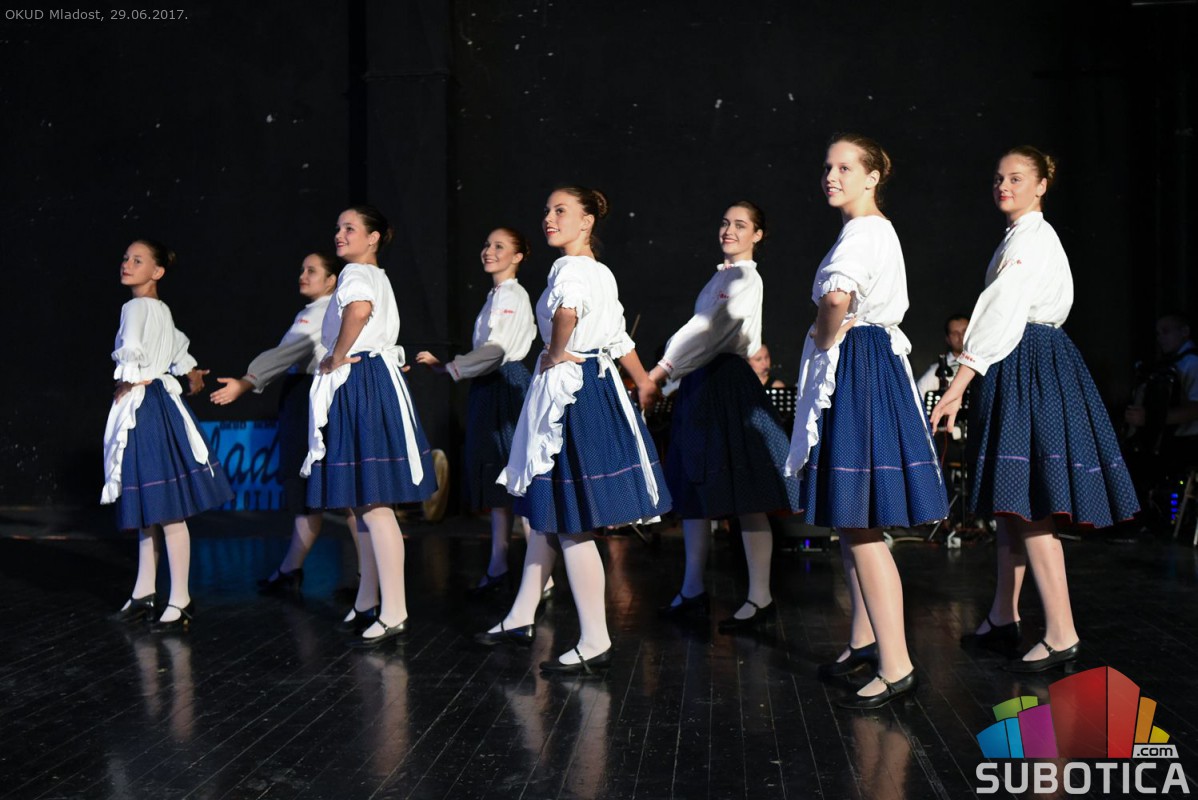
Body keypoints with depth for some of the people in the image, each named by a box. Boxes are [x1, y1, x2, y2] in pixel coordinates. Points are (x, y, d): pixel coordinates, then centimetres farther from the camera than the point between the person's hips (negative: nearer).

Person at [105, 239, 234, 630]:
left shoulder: (137, 307, -12)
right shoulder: (160, 309, 14)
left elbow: (131, 349, -28)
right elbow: (180, 351, 27)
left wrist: (126, 385, -12)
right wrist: (190, 373, 40)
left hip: (145, 407, -10)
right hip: (159, 401, 10)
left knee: (166, 510, -6)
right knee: (147, 509, 14)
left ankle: (180, 600, -3)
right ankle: (144, 594, 22)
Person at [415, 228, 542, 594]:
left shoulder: (513, 296, -11)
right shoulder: (495, 296, 17)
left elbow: (495, 351, -20)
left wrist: (447, 367, -20)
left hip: (507, 386, -10)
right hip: (490, 389, 10)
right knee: (497, 478, 11)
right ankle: (497, 567, 18)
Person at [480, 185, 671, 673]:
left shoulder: (569, 268, -14)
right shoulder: (603, 274, 14)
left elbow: (568, 308, -37)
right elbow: (619, 336, 23)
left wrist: (556, 354, -20)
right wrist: (644, 382, 34)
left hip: (567, 391, -10)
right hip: (599, 387, 10)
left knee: (571, 526, -5)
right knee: (546, 513, 17)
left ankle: (595, 643, 1)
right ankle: (521, 619, 29)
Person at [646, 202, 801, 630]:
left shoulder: (746, 278, -8)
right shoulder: (721, 276, 19)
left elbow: (711, 329, -17)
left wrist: (665, 368, -22)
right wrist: (667, 369, 9)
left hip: (727, 384, -9)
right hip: (700, 384, 9)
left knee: (743, 494, -8)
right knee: (694, 487, 10)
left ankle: (760, 597, -3)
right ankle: (693, 590, 18)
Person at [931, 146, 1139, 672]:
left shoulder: (1032, 238, -11)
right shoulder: (1019, 238, 19)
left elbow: (1000, 319, -21)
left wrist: (958, 386, -25)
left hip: (1030, 367, -10)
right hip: (1016, 370, 10)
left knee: (1029, 506, -12)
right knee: (1010, 501, 14)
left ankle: (1061, 634, -9)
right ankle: (1003, 618, 23)